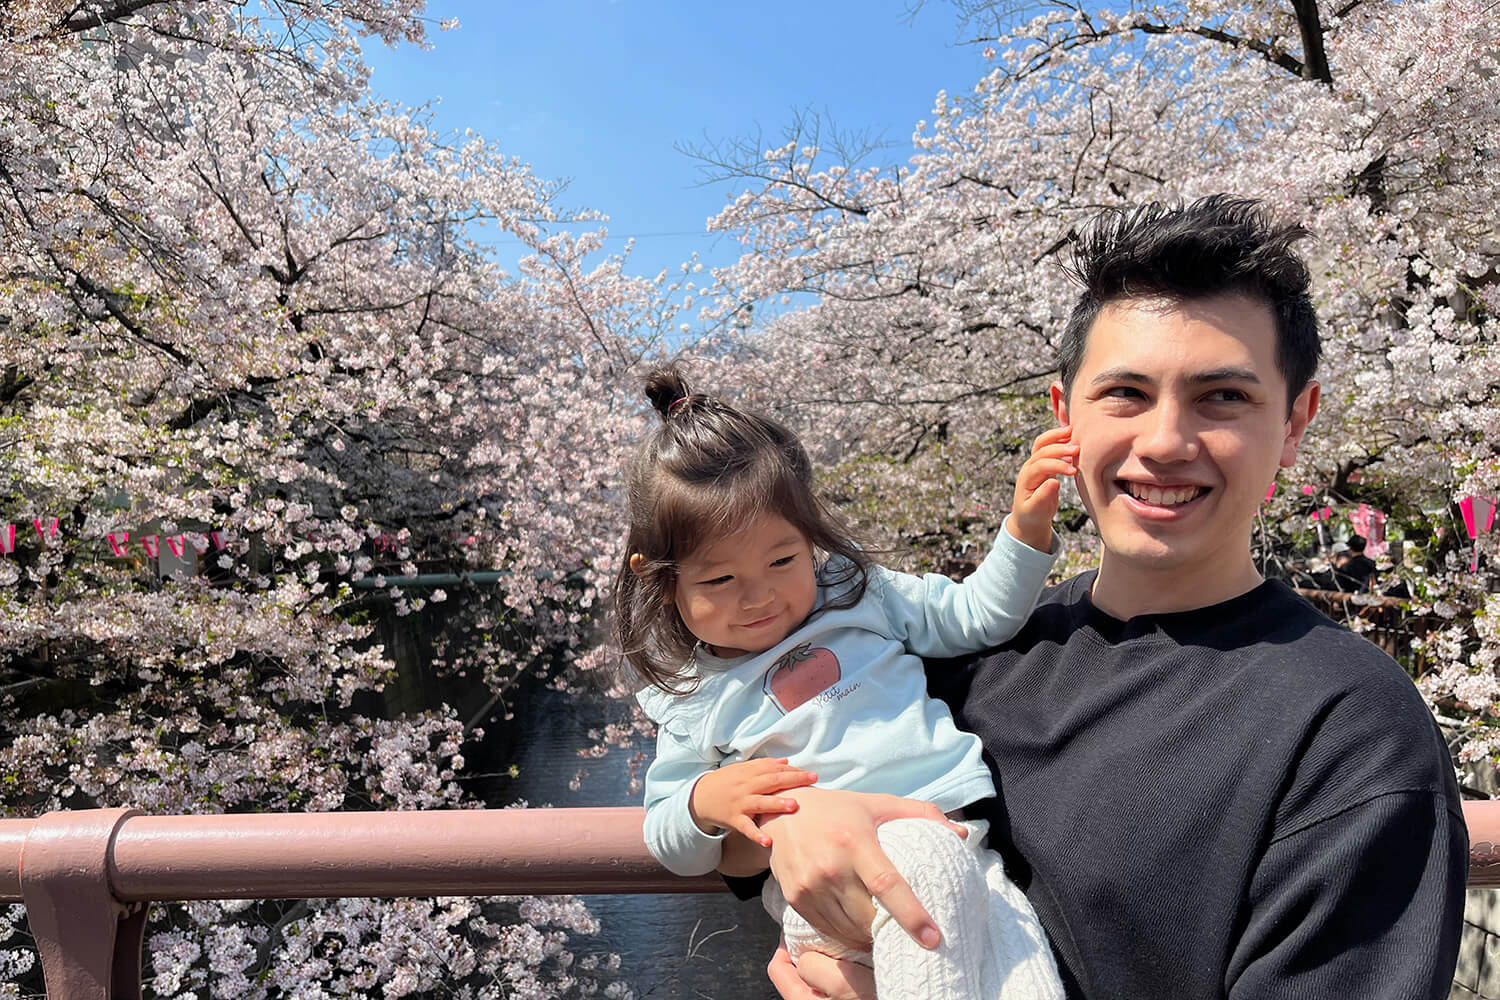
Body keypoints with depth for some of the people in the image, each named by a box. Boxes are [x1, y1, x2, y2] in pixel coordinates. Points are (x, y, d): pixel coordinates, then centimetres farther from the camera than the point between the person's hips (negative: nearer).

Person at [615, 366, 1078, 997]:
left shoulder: (857, 594, 14)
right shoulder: (691, 700, 9)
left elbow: (975, 615, 19)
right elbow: (672, 846, 12)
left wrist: (1026, 528, 4)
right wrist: (704, 801, -11)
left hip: (959, 834, 2)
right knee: (930, 863, -35)